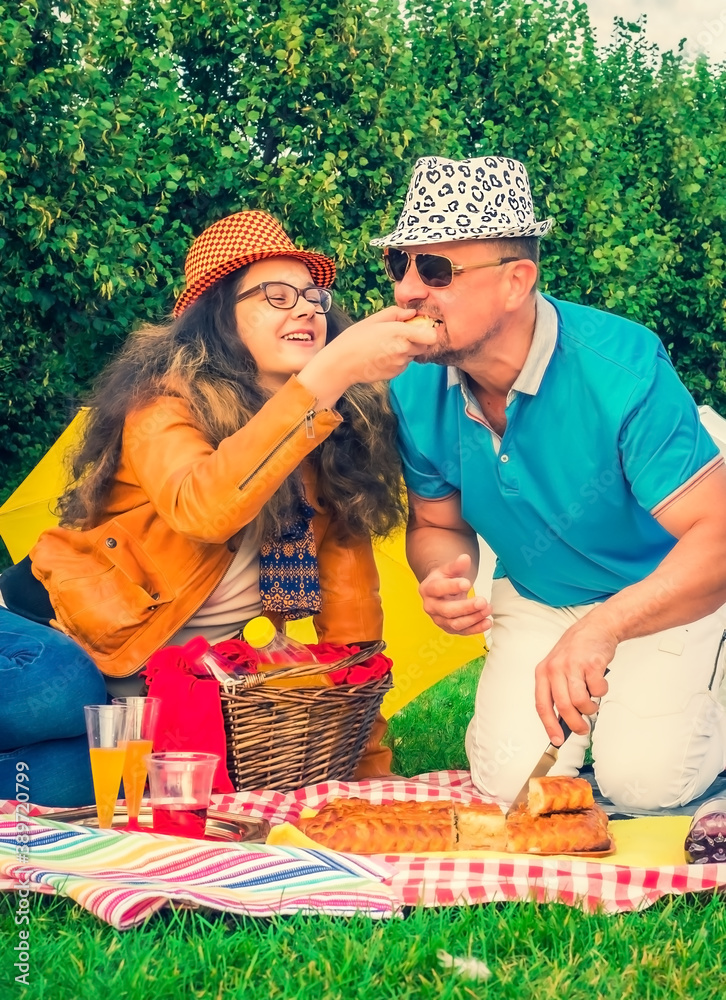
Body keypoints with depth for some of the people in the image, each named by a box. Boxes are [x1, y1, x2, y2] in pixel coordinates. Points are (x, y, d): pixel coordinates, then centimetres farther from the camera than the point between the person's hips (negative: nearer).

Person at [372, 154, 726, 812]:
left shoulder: (620, 365, -30)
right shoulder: (416, 389, -15)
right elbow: (437, 524, 3)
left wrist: (602, 627, -48)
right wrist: (446, 577, -23)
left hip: (668, 599, -4)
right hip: (536, 604, 4)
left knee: (645, 782, -21)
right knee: (510, 782, -15)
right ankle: (579, 705, 18)